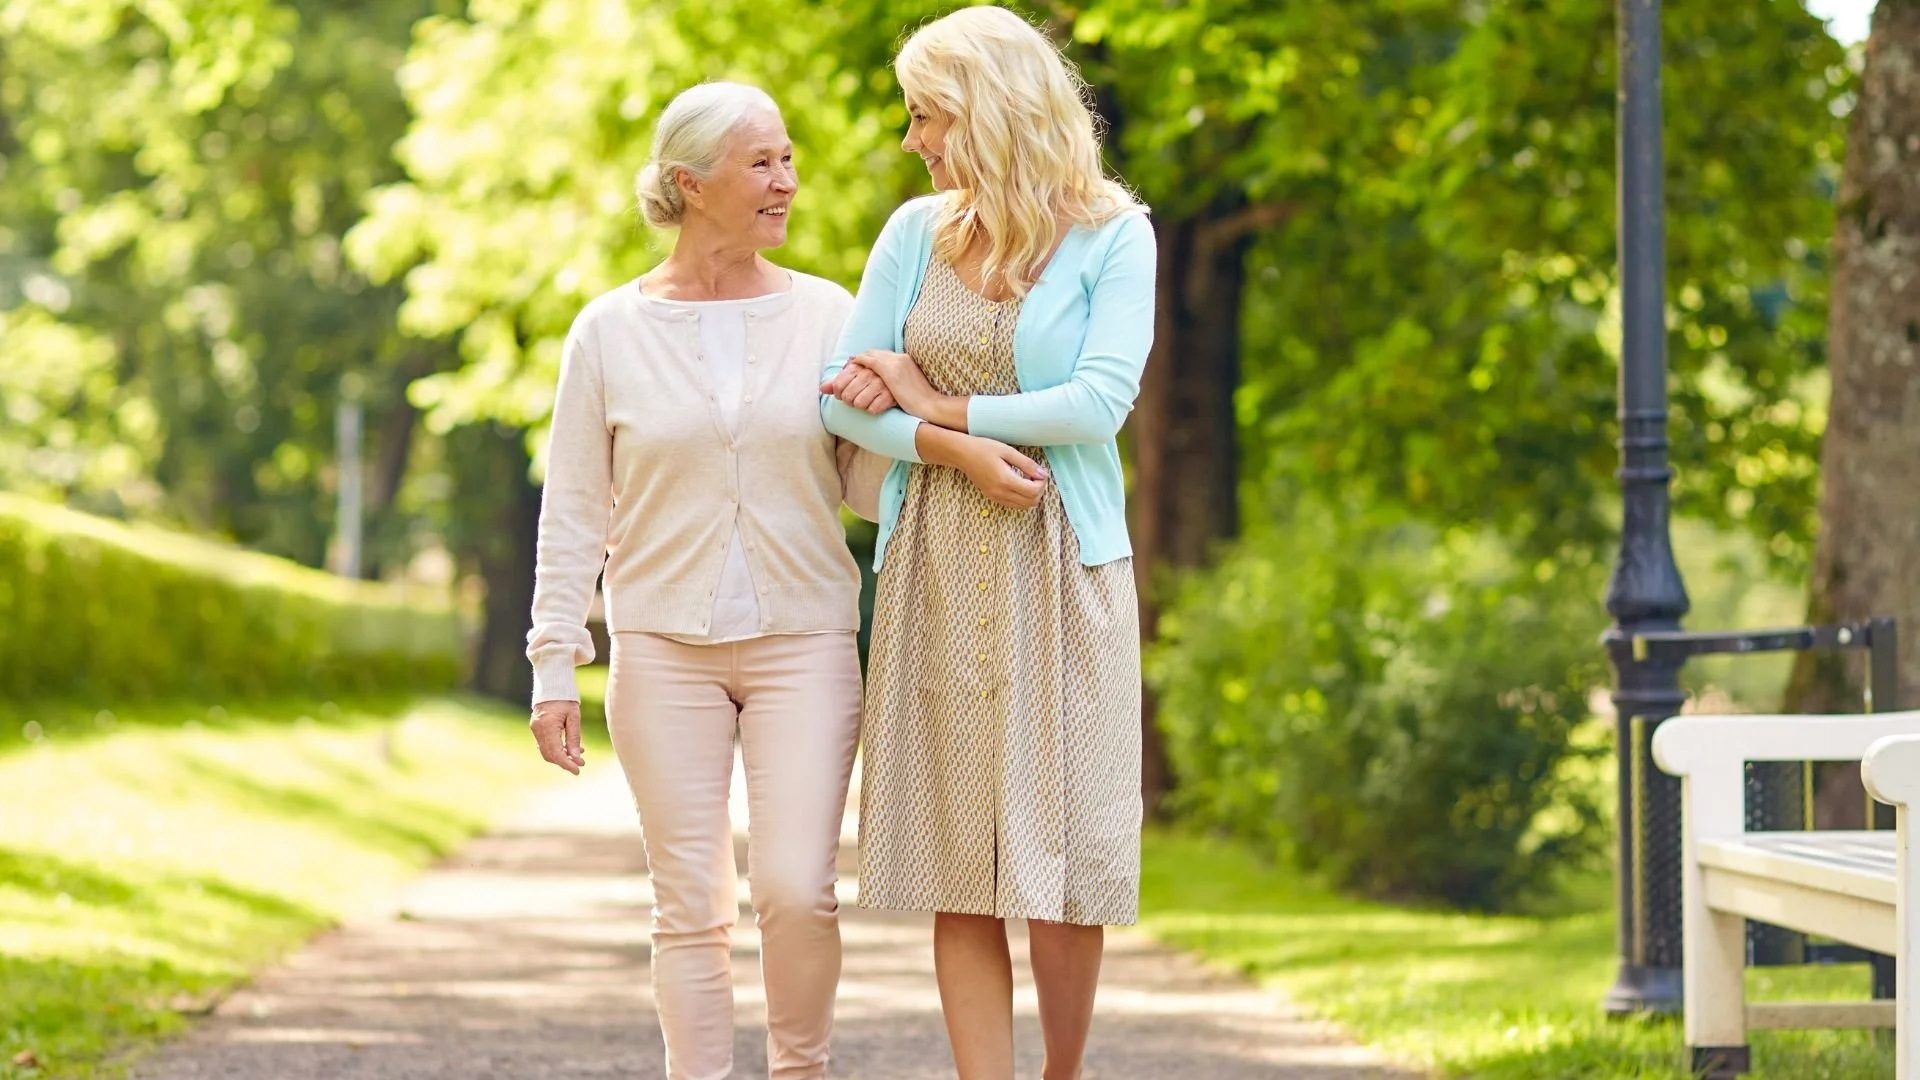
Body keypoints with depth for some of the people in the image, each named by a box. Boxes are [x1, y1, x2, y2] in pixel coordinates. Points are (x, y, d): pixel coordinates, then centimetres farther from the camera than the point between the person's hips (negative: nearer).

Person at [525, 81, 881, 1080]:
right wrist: (555, 668, 0)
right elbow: (573, 511, 5)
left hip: (803, 641, 0)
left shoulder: (825, 314, 4)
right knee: (690, 906, 1)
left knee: (796, 891, -11)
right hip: (663, 649, 0)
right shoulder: (611, 331, 2)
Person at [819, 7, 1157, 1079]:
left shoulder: (1112, 235, -2)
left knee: (1062, 859, -2)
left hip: (1060, 568, -3)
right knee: (959, 868, 0)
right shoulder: (917, 232, 8)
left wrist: (935, 403, -8)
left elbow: (1102, 401, -13)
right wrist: (954, 449, -13)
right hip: (938, 568, 3)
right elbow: (845, 397, 3)